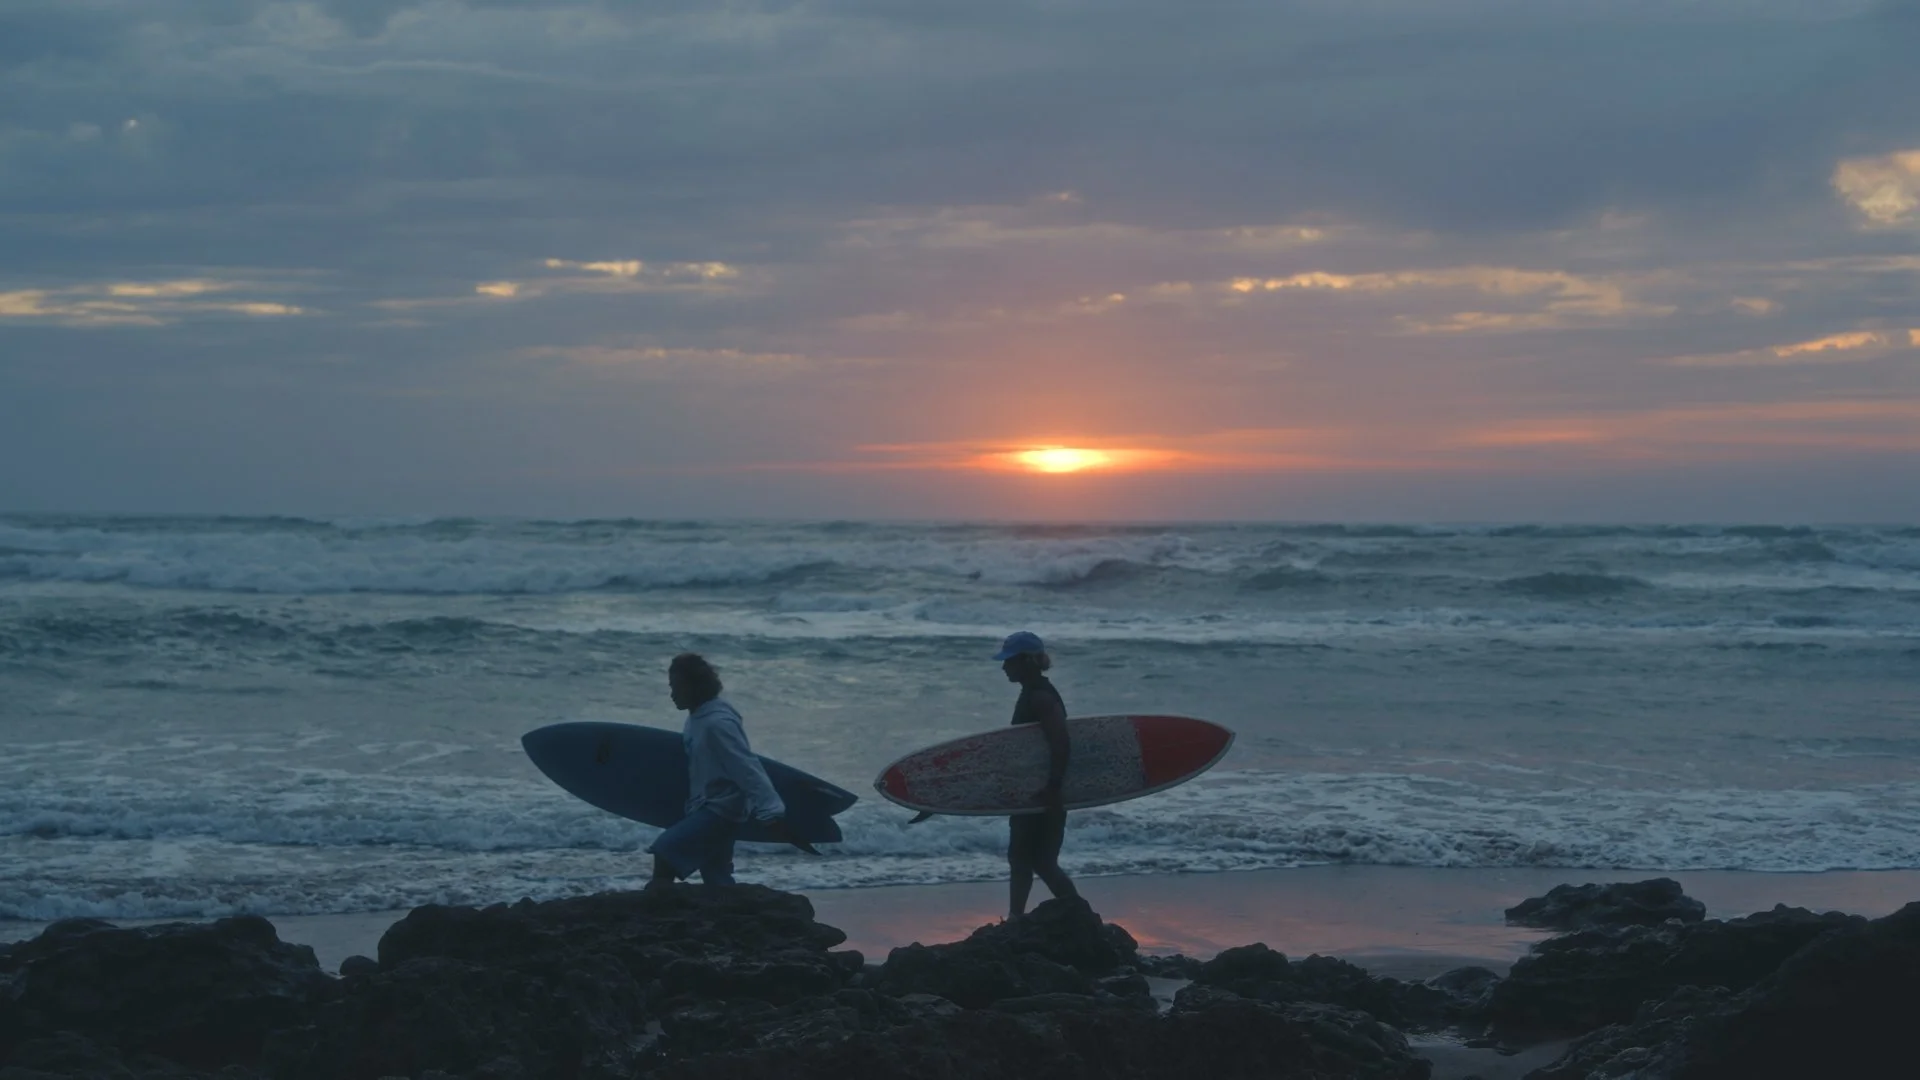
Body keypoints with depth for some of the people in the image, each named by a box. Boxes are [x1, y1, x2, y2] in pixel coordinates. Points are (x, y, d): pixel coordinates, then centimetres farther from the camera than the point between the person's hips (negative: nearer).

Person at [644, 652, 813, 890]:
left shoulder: (717, 722, -21)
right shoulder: (698, 718, 8)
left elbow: (747, 768, -27)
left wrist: (772, 813, -31)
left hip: (720, 810, -10)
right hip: (709, 808, 10)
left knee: (665, 851, -18)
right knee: (717, 882, 12)